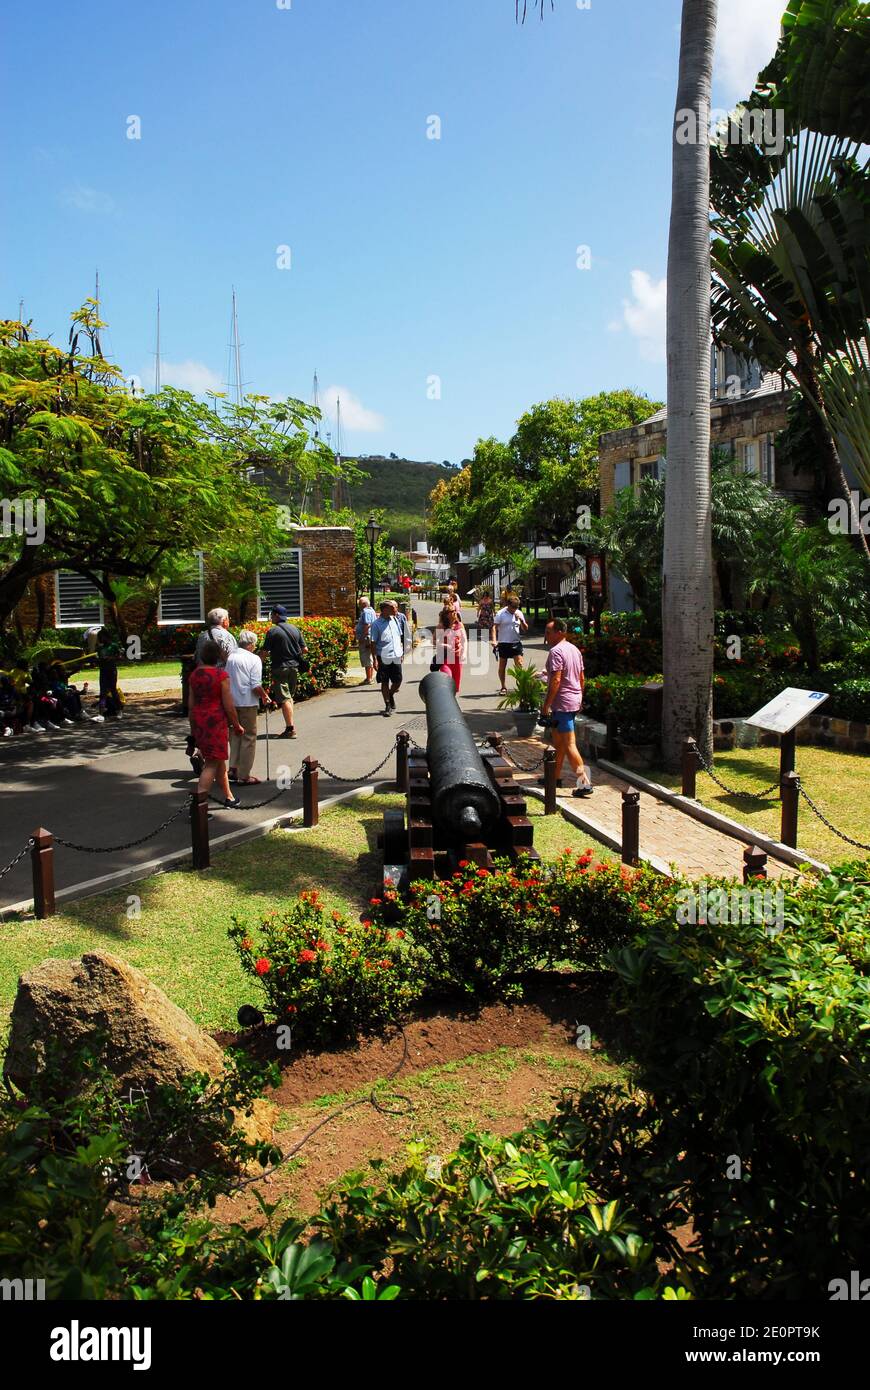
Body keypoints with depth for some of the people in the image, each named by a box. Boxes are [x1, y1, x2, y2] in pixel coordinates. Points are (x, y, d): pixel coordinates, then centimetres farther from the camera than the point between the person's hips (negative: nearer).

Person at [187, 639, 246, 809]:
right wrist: (237, 725, 1)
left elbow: (190, 703, 10)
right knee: (212, 764, -3)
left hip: (198, 720, 7)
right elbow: (228, 705, -11)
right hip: (216, 721, -7)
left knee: (219, 759, 21)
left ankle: (229, 797, 34)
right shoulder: (221, 675, -12)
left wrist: (193, 728, 19)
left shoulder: (195, 674, 6)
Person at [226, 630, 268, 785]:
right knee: (248, 737, 4)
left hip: (231, 702, 6)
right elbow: (256, 686, -17)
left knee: (235, 735, 20)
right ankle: (244, 776, 6)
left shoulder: (230, 657, 4)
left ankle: (233, 769, 16)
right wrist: (265, 696, 0)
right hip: (247, 704, -5)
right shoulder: (254, 659, -12)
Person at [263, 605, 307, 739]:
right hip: (294, 667, 6)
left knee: (284, 699, -4)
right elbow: (304, 649, 8)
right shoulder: (295, 629, 6)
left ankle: (290, 729, -8)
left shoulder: (273, 631, -11)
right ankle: (290, 724, 19)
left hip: (280, 668, -6)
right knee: (289, 696, 19)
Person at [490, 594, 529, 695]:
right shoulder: (500, 614, -5)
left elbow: (525, 629, 8)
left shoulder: (519, 613, 7)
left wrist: (521, 620, -10)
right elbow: (494, 627, -10)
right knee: (502, 666, 5)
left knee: (520, 664, -9)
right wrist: (494, 640, -24)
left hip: (516, 643, 2)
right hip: (503, 643, -2)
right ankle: (503, 687, 17)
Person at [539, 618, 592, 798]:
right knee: (558, 741, 20)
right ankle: (556, 776, 29)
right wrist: (579, 699, 25)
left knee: (569, 744, -9)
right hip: (575, 701, 10)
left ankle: (584, 782, -12)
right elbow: (582, 678, 17)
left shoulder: (556, 651, -16)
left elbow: (555, 680, -22)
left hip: (562, 703, -10)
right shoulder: (575, 649, 13)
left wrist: (546, 705, -18)